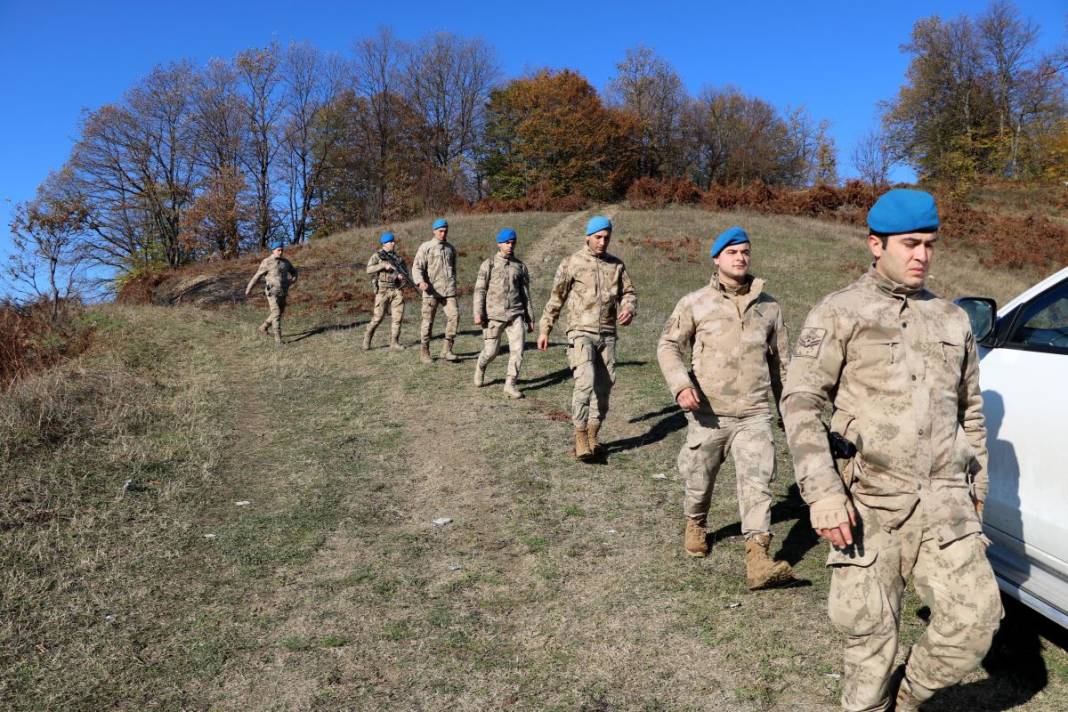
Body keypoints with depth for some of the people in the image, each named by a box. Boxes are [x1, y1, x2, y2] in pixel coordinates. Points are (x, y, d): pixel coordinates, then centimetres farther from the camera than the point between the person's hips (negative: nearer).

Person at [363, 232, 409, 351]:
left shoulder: (399, 257, 14)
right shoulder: (377, 256, 1)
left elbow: (406, 270, 14)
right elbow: (369, 269, -12)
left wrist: (402, 275, -9)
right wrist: (383, 265, -22)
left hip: (397, 291, 4)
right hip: (383, 291, -4)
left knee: (397, 317, -4)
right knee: (377, 317, -2)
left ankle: (394, 343, 1)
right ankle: (367, 340, 15)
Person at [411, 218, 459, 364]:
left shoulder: (451, 248, 18)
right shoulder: (425, 247, 2)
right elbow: (417, 267, -7)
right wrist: (420, 281, -24)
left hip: (448, 290, 4)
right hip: (431, 290, -4)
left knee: (454, 315, -11)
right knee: (428, 320, 1)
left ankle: (446, 350, -4)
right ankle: (424, 352, 11)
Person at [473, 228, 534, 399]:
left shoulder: (520, 266, 11)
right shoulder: (489, 264, 2)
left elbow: (525, 294, 15)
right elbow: (480, 290, -2)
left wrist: (530, 318, 13)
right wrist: (478, 313, -12)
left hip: (515, 315, 2)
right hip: (494, 315, -2)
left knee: (518, 348, -10)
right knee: (491, 351, 4)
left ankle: (510, 384, -1)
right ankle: (480, 367, 37)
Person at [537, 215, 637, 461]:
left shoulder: (616, 265, 11)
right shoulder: (572, 263, 0)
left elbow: (629, 293, 11)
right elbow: (556, 298, 4)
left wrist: (629, 309, -12)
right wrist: (545, 330, 4)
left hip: (607, 335, 4)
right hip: (581, 332, -4)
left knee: (604, 387, 6)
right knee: (585, 382, -20)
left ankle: (593, 437, 20)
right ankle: (580, 437, -10)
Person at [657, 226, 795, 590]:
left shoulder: (768, 305, 9)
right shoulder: (695, 303, 0)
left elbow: (779, 359, 17)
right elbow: (668, 345, 0)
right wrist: (680, 384, -17)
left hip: (754, 414, 1)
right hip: (707, 413, -1)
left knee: (757, 483, -10)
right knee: (699, 479, 13)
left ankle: (758, 560, -11)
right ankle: (695, 525, 42)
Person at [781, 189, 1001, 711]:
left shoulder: (952, 319, 15)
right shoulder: (840, 312, -1)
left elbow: (971, 411, 23)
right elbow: (800, 401, -8)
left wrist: (976, 487, 20)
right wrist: (821, 492, -17)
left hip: (943, 500, 4)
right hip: (868, 500, -4)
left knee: (974, 616, -6)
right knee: (869, 631, 2)